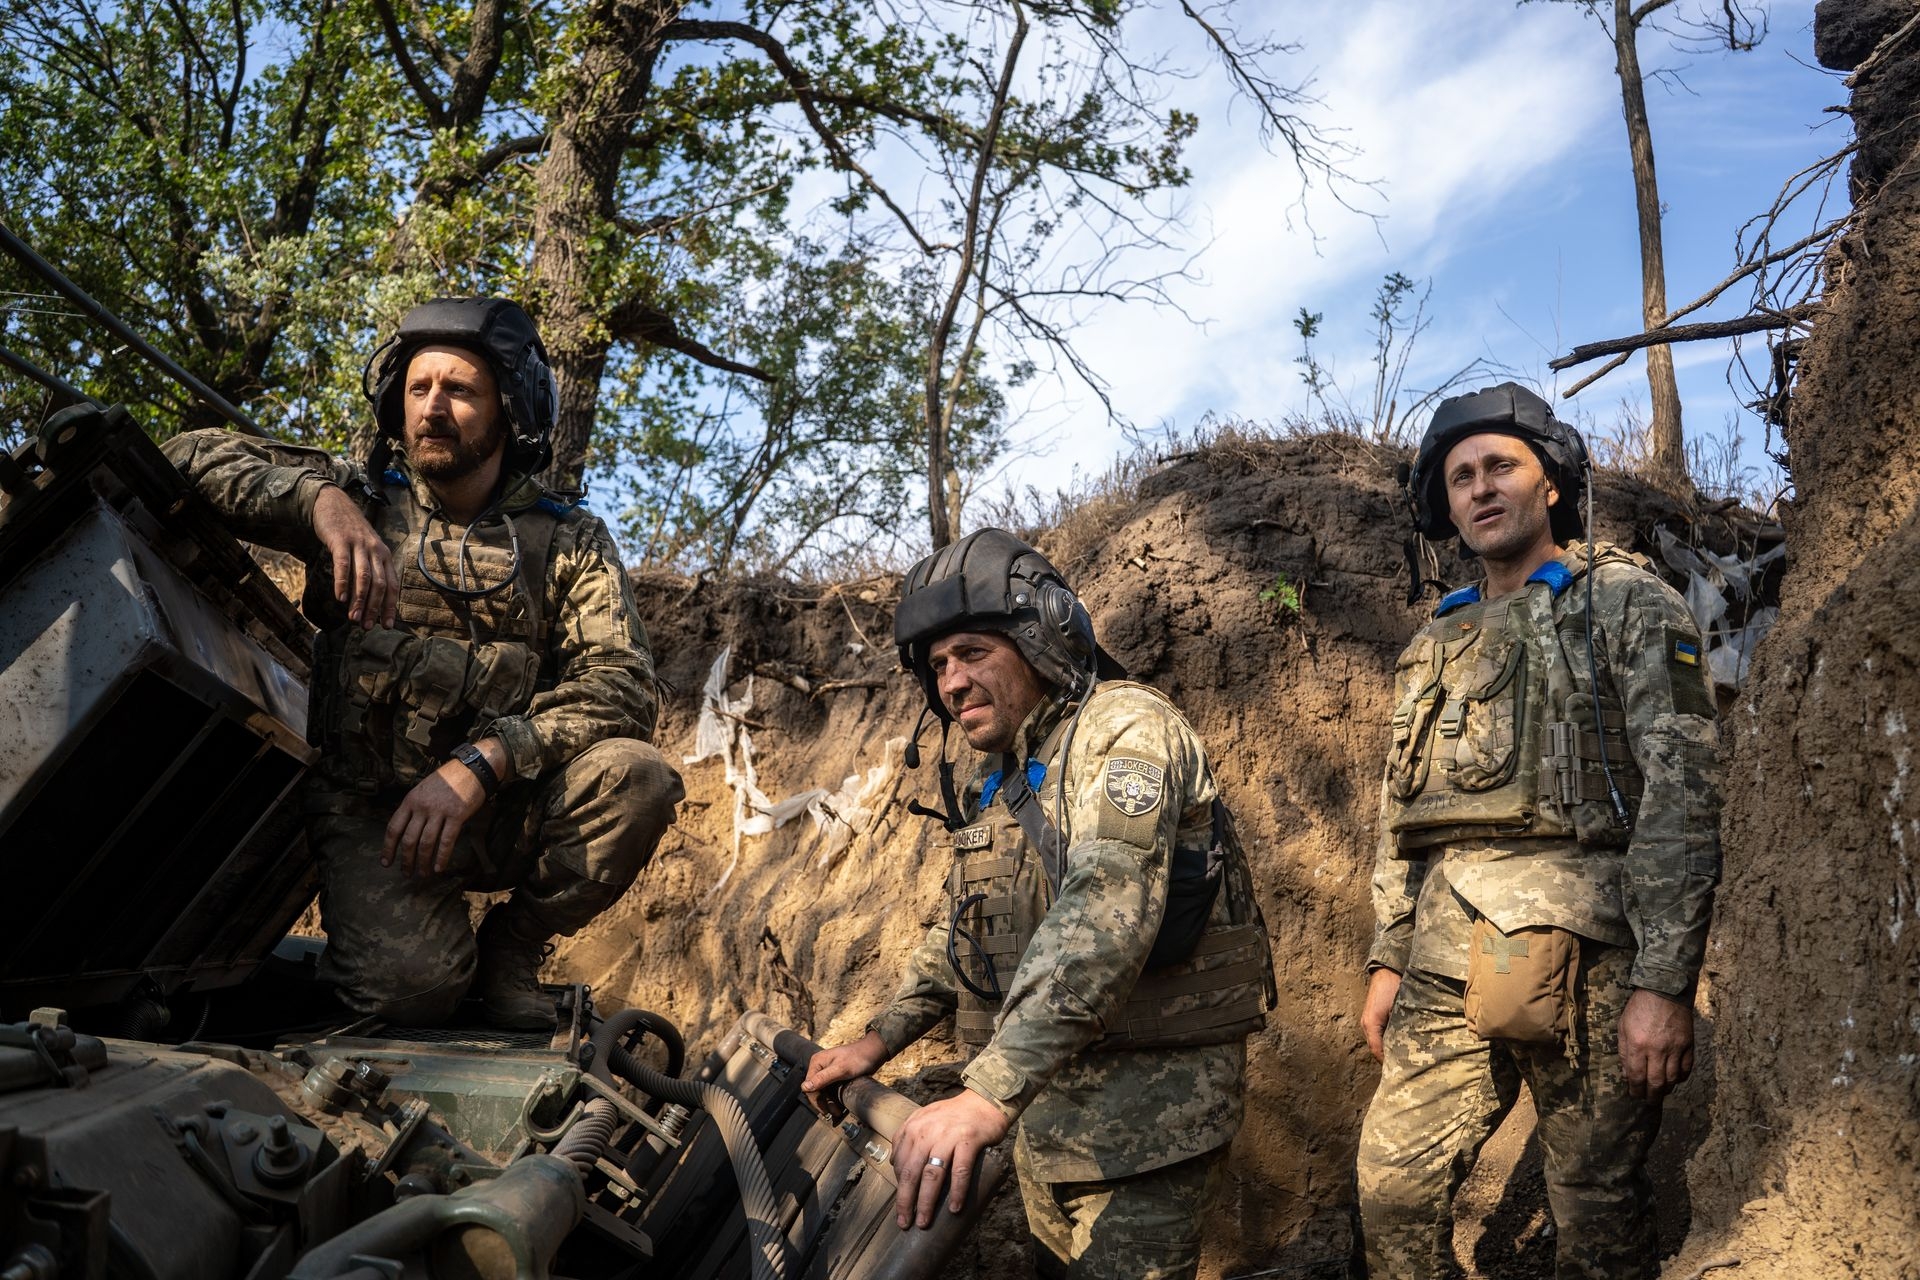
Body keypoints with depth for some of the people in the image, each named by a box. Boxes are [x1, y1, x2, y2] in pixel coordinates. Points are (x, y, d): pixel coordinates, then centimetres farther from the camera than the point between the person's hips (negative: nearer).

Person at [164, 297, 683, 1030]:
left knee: (637, 777, -28)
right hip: (370, 805, -1)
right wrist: (320, 498, -21)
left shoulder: (568, 542, 4)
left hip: (504, 809, 2)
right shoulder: (362, 500, 6)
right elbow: (192, 457, -3)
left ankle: (513, 948, -1)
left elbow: (622, 685, -10)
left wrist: (479, 765, -23)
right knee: (409, 984, -28)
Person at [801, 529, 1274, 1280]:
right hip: (1047, 1095, 9)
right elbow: (961, 934, 26)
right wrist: (881, 1039, 14)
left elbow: (1105, 914, -31)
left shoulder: (1122, 728, -16)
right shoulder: (995, 786, 14)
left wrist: (989, 1092, -39)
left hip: (1146, 1098, -8)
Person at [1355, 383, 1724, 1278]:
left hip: (1580, 952, -5)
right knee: (1394, 1186, 4)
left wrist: (1664, 982, -15)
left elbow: (1680, 795, -8)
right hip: (1447, 959, 5)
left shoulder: (1627, 604, 2)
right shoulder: (1437, 646, 20)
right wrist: (1386, 960, 15)